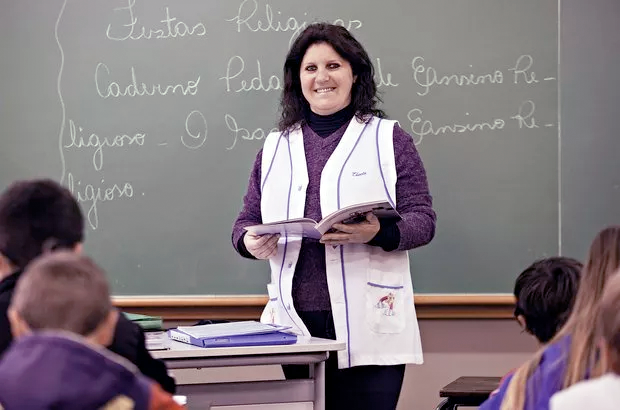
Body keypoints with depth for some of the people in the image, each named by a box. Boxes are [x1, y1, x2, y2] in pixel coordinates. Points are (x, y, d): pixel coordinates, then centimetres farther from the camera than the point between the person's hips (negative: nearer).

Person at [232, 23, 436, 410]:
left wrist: (378, 233, -21)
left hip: (368, 326, -3)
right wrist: (250, 242, -7)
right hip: (296, 321, 3)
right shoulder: (275, 146, 15)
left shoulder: (389, 138, 5)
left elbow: (422, 219, 0)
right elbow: (247, 221, 17)